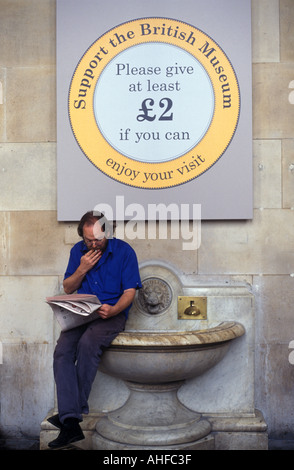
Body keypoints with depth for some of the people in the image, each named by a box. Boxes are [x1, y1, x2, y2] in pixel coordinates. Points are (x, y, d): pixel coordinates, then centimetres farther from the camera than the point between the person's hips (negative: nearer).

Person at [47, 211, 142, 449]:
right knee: (62, 351, -24)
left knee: (88, 342, -34)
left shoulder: (123, 250, -2)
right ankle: (71, 424, -27)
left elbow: (129, 292, -3)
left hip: (112, 313, -4)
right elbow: (68, 288, 15)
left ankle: (76, 409, -20)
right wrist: (82, 269, -4)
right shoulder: (78, 250, 11)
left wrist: (113, 310, -22)